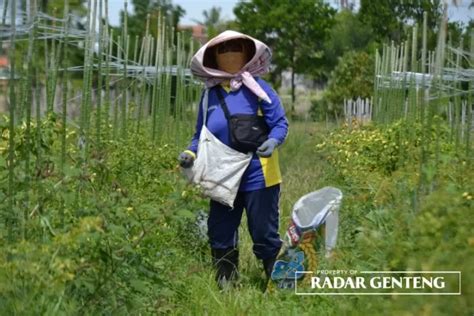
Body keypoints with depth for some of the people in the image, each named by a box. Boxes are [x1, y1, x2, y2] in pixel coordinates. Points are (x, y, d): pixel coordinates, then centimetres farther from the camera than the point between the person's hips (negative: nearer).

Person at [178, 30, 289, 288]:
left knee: (264, 235, 1)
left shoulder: (258, 87, -5)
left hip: (258, 177, -5)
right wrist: (191, 153, -5)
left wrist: (273, 141, -25)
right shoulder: (210, 93, 7)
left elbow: (280, 123, -5)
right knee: (220, 237, 10)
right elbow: (201, 135, 14)